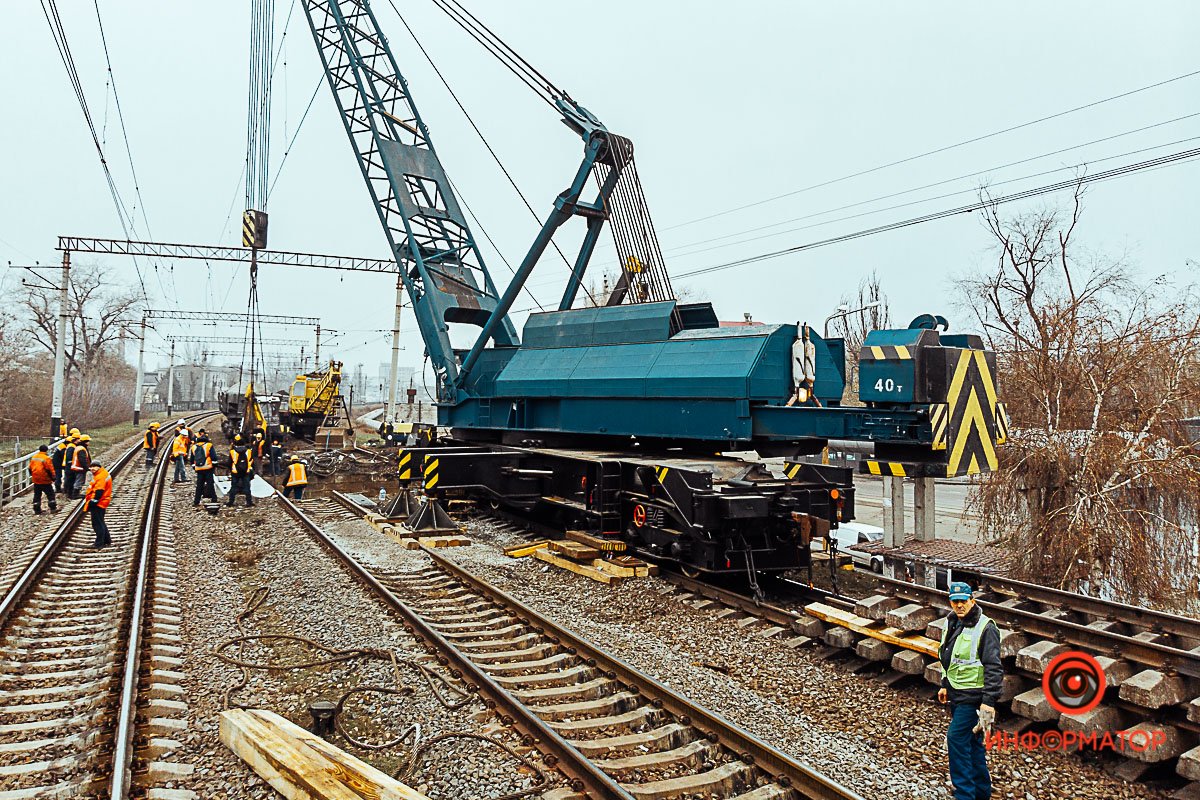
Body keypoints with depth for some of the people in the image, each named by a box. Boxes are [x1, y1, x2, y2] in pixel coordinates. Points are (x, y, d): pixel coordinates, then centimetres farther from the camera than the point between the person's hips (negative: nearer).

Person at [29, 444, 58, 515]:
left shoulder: (34, 457, 6)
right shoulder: (47, 458, -15)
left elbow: (30, 468, 13)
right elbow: (50, 470, -15)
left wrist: (32, 475, 26)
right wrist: (53, 478, -6)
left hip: (36, 480, 6)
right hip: (45, 480, -6)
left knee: (37, 495, 13)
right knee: (50, 494, 5)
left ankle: (36, 509, 14)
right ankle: (53, 508, 7)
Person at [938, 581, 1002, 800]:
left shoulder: (985, 628, -17)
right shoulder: (952, 623, 8)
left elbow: (994, 668, -19)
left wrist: (989, 701, -22)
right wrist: (945, 685, 21)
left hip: (972, 695, -8)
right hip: (956, 692, 8)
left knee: (956, 738, -10)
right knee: (971, 741, 16)